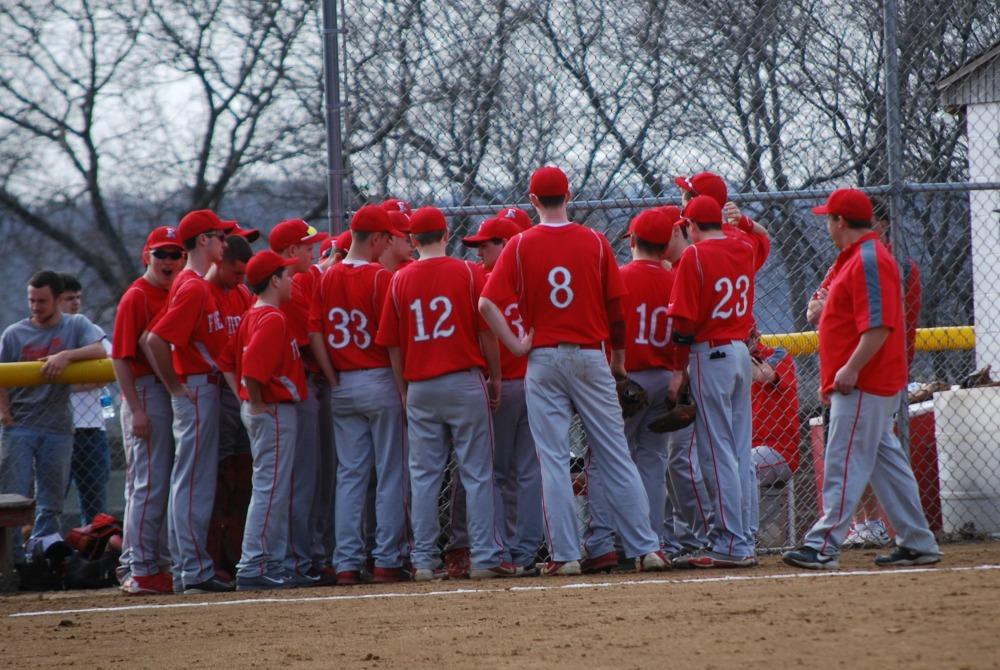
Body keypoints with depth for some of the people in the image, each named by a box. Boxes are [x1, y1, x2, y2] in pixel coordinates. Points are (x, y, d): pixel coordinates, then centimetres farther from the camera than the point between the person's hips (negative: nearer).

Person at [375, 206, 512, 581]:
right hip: (465, 381, -2)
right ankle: (485, 557, -2)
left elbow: (393, 343, 5)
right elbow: (487, 332, -4)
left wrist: (405, 392, 13)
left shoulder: (400, 280, 3)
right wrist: (495, 379, 6)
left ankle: (424, 560, 4)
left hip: (420, 387, 2)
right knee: (477, 474, 1)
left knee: (423, 476, 6)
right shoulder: (469, 273, -3)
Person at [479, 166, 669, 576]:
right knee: (615, 457, 4)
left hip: (544, 359, -1)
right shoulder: (595, 242, 0)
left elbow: (487, 304, -11)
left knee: (553, 461, 2)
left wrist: (516, 346, -3)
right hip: (590, 357, 1)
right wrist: (619, 358, 15)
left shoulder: (520, 246, -2)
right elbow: (615, 307, 3)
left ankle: (565, 554, -2)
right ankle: (646, 547, 2)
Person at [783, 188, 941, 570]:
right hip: (871, 384, 11)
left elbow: (879, 325, -23)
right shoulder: (854, 259, 19)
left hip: (863, 383, -11)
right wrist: (833, 376, 23)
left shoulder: (868, 261, -15)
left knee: (844, 463, -11)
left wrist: (850, 369, -27)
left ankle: (824, 546, -14)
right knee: (887, 462, 11)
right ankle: (917, 544, 14)